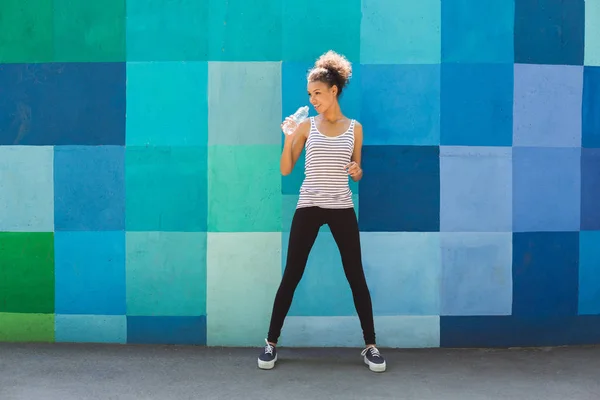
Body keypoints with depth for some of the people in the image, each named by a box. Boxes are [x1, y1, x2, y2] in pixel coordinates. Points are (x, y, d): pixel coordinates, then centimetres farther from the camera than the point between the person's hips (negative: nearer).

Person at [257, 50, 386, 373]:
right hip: (308, 207, 0)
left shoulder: (354, 128, 6)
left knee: (356, 277, 3)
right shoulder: (306, 126, 3)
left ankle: (370, 346, 14)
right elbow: (285, 169, 1)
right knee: (291, 276, 2)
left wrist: (357, 171, -10)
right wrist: (289, 136, -10)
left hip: (342, 209, 1)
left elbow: (356, 173, 13)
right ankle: (271, 342, 14)